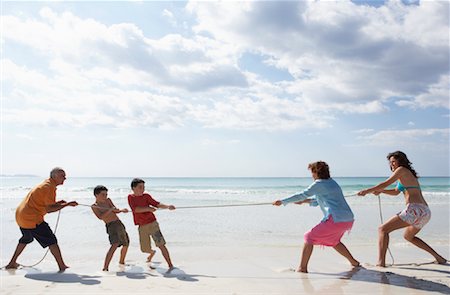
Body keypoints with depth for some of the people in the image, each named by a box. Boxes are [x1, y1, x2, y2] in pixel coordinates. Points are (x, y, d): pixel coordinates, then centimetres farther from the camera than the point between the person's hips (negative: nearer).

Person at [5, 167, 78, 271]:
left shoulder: (45, 184, 17)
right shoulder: (50, 187, -15)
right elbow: (49, 209, -19)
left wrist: (57, 203, 8)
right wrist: (67, 204, -17)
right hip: (31, 219, -10)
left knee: (26, 239, 32)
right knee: (51, 240, -6)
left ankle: (12, 263, 41)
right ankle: (62, 266, -7)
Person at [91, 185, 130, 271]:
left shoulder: (108, 200, 12)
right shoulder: (94, 206, -4)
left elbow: (115, 210, 10)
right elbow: (100, 217, -18)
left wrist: (122, 210, -10)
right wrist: (110, 210, -27)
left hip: (119, 223, 7)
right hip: (111, 225, -7)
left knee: (126, 244, 18)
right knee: (115, 244, -28)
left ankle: (121, 262, 40)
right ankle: (105, 268, -31)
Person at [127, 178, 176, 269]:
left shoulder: (146, 196, 1)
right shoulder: (130, 197, 1)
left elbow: (157, 204, -3)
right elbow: (135, 209, -14)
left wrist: (168, 206, -20)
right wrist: (148, 208, -23)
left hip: (152, 223, -2)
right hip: (142, 227, 2)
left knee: (161, 244, -11)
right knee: (145, 249, 11)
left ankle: (170, 265, -9)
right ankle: (152, 252, 47)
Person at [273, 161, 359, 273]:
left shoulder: (319, 184, -6)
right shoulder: (332, 182, 21)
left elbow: (302, 195, -7)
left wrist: (283, 201, 0)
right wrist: (303, 201, 20)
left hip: (336, 220, -9)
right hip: (348, 219, 9)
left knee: (309, 237, 2)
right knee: (333, 241, 32)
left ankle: (302, 268, 1)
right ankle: (354, 262, 35)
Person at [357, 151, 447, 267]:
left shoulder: (402, 170, -2)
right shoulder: (409, 174, 24)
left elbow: (385, 184, -8)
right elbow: (395, 192, 30)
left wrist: (367, 191, -1)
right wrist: (380, 191, 15)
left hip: (415, 210, -10)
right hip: (425, 212, 10)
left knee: (383, 229, -8)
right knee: (408, 236, 32)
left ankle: (381, 262, -18)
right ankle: (439, 258, 32)